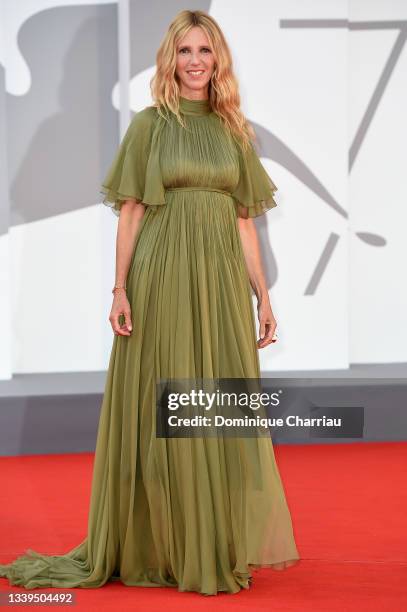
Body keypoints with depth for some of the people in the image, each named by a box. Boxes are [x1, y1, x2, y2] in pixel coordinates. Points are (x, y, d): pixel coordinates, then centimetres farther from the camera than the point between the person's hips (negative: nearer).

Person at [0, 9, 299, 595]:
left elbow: (244, 221, 12)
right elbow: (130, 213, -2)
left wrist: (263, 296, 7)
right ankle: (156, 549, 10)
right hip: (162, 279, -4)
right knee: (161, 413, 0)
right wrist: (120, 291, -10)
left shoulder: (233, 131, 12)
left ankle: (218, 549, 17)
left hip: (222, 283, 4)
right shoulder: (149, 125, 2)